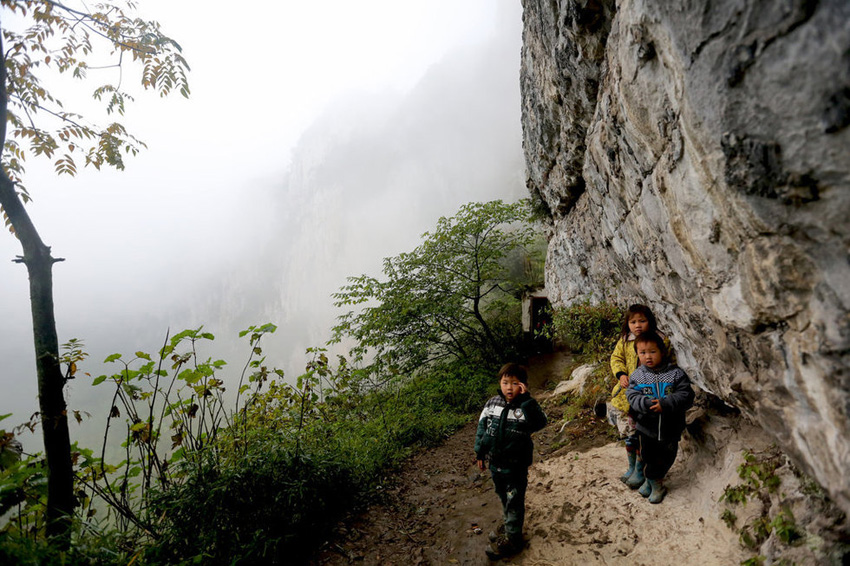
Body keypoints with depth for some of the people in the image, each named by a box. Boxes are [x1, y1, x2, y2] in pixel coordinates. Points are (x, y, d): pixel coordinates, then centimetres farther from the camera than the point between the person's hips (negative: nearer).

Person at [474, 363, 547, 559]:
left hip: (516, 466, -5)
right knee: (503, 498, 25)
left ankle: (512, 539, 28)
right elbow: (482, 427, 3)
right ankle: (508, 526, 48)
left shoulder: (525, 407, -17)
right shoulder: (492, 403, -6)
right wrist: (479, 453, 6)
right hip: (495, 463, 5)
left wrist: (525, 399, -39)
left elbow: (539, 423, -36)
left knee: (514, 502, 10)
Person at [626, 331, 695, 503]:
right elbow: (632, 397, -13)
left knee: (666, 457, 14)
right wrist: (648, 404, -32)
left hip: (670, 427, -1)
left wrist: (664, 404, -27)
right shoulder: (636, 376, -5)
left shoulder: (676, 373, -9)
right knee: (648, 456, 14)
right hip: (647, 427, 1)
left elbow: (686, 396, -15)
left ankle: (651, 479, 39)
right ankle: (655, 483, 39)